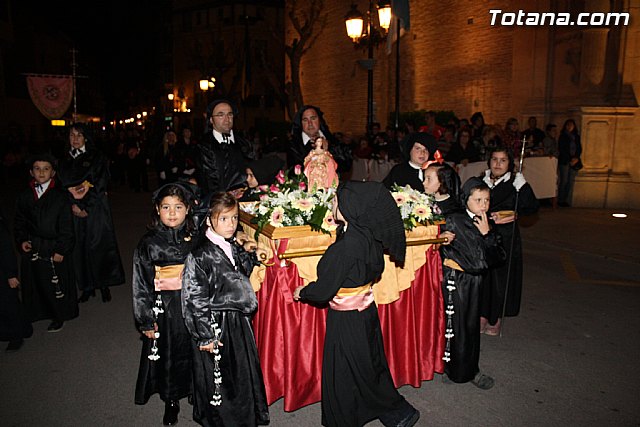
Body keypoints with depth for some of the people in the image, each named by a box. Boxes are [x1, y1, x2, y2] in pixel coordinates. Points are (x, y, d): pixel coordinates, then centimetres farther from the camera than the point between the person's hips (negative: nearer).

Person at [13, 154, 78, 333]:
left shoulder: (61, 197, -6)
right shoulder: (24, 197, 6)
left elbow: (66, 226, -8)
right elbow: (19, 222, 13)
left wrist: (61, 249, -12)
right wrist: (21, 240, -2)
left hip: (54, 250, -4)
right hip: (32, 250, 4)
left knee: (56, 283, 6)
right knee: (34, 282, 12)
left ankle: (58, 316, 22)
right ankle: (38, 313, 30)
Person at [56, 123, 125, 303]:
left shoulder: (97, 157, 1)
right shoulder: (66, 160, 13)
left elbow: (100, 184, -7)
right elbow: (63, 185, 8)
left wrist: (86, 208, -12)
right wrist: (73, 205, -8)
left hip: (95, 208, -3)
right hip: (75, 210, 4)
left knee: (98, 244, -3)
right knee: (80, 246, 3)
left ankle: (104, 285, 8)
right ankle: (87, 287, 12)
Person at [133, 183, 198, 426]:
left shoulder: (195, 239, -3)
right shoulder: (149, 243, -7)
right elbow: (141, 284, -4)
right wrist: (146, 320, -5)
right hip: (164, 308, -1)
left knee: (194, 350, 11)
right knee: (168, 354, 12)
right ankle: (171, 401, 34)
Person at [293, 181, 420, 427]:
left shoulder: (345, 246, -29)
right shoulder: (368, 237, -6)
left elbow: (323, 290, -22)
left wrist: (302, 292, -3)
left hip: (347, 321, -8)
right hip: (366, 312, 8)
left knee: (342, 376, 13)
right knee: (370, 367, 25)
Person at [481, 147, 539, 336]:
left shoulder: (517, 183, -4)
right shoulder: (481, 181, 5)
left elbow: (533, 206, 1)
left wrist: (516, 214, -15)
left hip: (506, 237, -2)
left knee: (501, 276, 4)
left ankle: (496, 319, 22)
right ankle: (482, 316, 23)